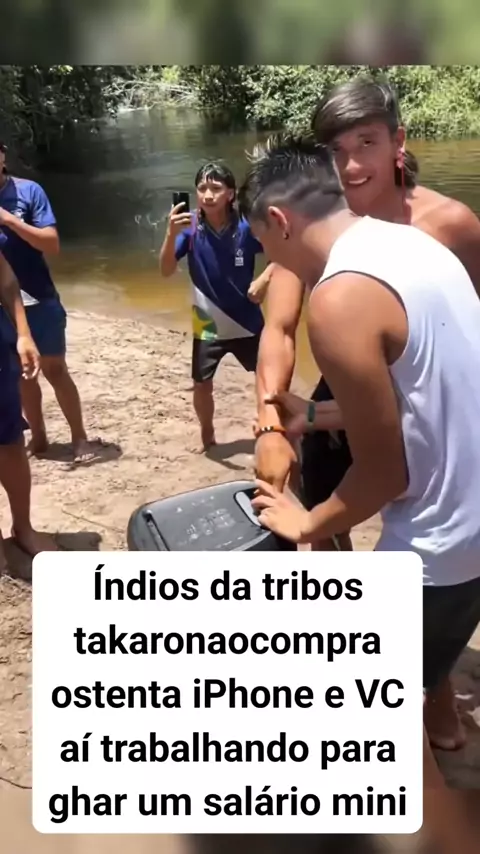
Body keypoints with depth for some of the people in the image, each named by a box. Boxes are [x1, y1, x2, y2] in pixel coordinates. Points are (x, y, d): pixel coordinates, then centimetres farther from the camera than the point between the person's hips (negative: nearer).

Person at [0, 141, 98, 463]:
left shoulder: (29, 190, -8)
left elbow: (52, 244, -11)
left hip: (38, 301, -2)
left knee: (55, 370, 4)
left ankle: (80, 437, 15)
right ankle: (38, 437, 26)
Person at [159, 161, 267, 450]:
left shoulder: (246, 227, -15)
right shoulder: (191, 228, -15)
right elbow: (166, 270, -23)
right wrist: (172, 233, -38)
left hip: (248, 322, 0)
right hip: (208, 325, 0)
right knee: (202, 385, 5)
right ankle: (207, 436, 30)